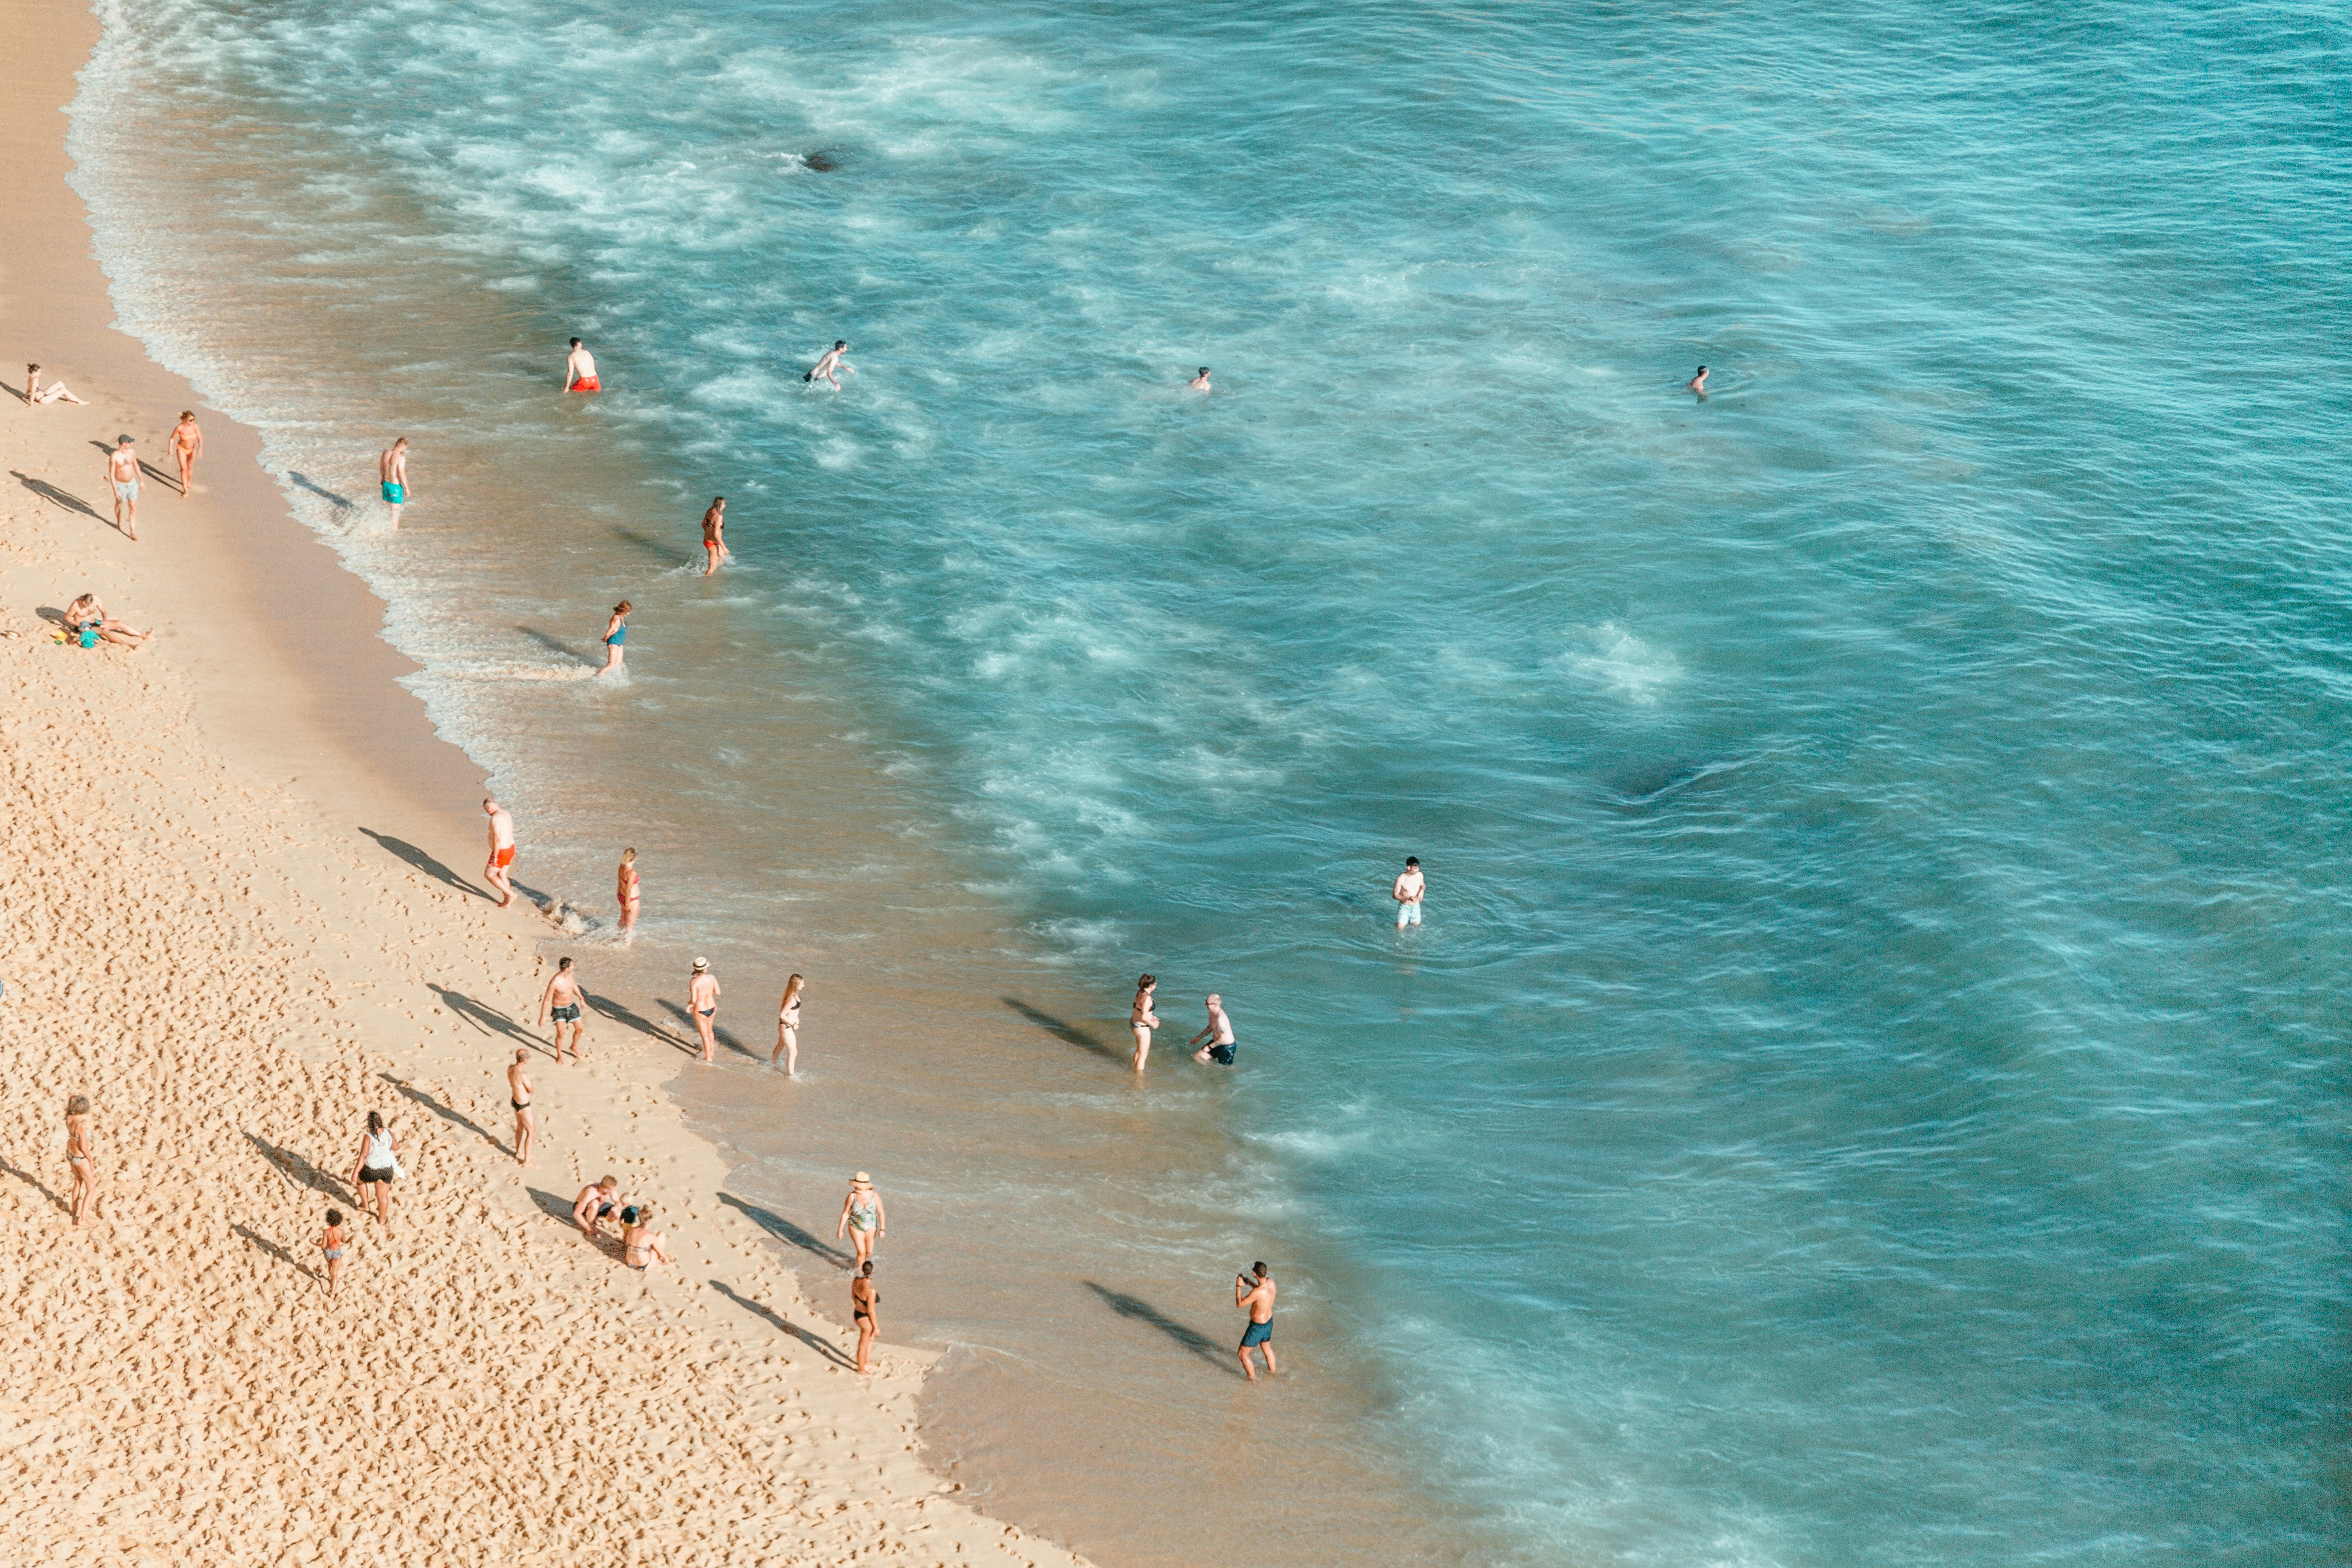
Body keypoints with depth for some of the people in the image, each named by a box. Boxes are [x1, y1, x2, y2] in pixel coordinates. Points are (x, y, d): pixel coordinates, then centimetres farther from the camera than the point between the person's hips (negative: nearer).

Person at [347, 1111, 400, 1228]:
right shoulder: (388, 1133, -8)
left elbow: (363, 1157, -25)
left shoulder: (368, 1137, -22)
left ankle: (365, 1205, 40)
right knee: (383, 1196, 21)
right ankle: (383, 1219, 36)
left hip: (371, 1171, -4)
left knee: (360, 1179, 31)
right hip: (387, 1170, 4)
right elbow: (396, 1148, 7)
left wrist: (355, 1173, -21)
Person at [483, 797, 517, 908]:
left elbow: (497, 839, -28)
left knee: (489, 875, 7)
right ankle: (506, 902, 28)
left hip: (501, 852, -9)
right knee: (501, 875, 22)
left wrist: (495, 857, -21)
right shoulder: (506, 814, 6)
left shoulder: (496, 818, -26)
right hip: (510, 848, 9)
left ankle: (511, 894, 4)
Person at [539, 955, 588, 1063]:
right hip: (559, 1010, -6)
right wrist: (542, 1017, -18)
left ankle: (574, 1047, 43)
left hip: (571, 1006, 6)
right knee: (560, 1034, -8)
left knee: (580, 1029, 13)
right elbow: (546, 1000, -23)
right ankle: (559, 1056, 18)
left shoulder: (570, 975, -11)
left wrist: (581, 999, 24)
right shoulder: (555, 982, -32)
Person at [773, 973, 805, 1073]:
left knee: (780, 1047, 30)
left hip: (787, 1026, 10)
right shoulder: (792, 1000, -30)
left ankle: (773, 1064, 50)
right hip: (787, 1028, -10)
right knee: (793, 1052, 1)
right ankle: (791, 1074, 12)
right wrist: (793, 1024, -18)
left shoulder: (795, 995, 0)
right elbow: (782, 1015, -27)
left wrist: (795, 1018, 9)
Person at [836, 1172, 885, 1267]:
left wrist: (882, 1229, -9)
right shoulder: (852, 1196, -23)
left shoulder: (874, 1196, -23)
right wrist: (840, 1230, -8)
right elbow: (845, 1213, -12)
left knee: (869, 1252, 15)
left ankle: (863, 1262, 49)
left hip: (871, 1227, 2)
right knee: (861, 1252, -4)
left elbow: (881, 1212, -10)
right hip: (856, 1227, -2)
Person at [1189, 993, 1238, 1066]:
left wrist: (1210, 1047, -15)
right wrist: (1199, 1038, 16)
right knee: (1198, 1057, 9)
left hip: (1227, 1047, -9)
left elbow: (1222, 1039, -27)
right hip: (1217, 1042, 9)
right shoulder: (1212, 1014, -3)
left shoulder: (1221, 1019, -33)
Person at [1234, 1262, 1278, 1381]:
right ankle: (1272, 1373, 51)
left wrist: (1239, 1286, -14)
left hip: (1258, 1327, -8)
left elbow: (1239, 1304, -23)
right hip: (1269, 1322, 8)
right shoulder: (1271, 1282, -14)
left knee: (1242, 1354, 11)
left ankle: (1253, 1380, 22)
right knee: (1267, 1348, 32)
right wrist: (1251, 1284, 6)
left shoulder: (1257, 1292, -37)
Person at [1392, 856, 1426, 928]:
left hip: (1416, 907, 4)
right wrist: (1409, 898, -27)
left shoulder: (1420, 875, -9)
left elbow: (1423, 885, 14)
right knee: (1400, 929, -12)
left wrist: (1422, 890, -11)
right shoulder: (1401, 879, -22)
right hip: (1405, 907, -4)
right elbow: (1395, 895, -14)